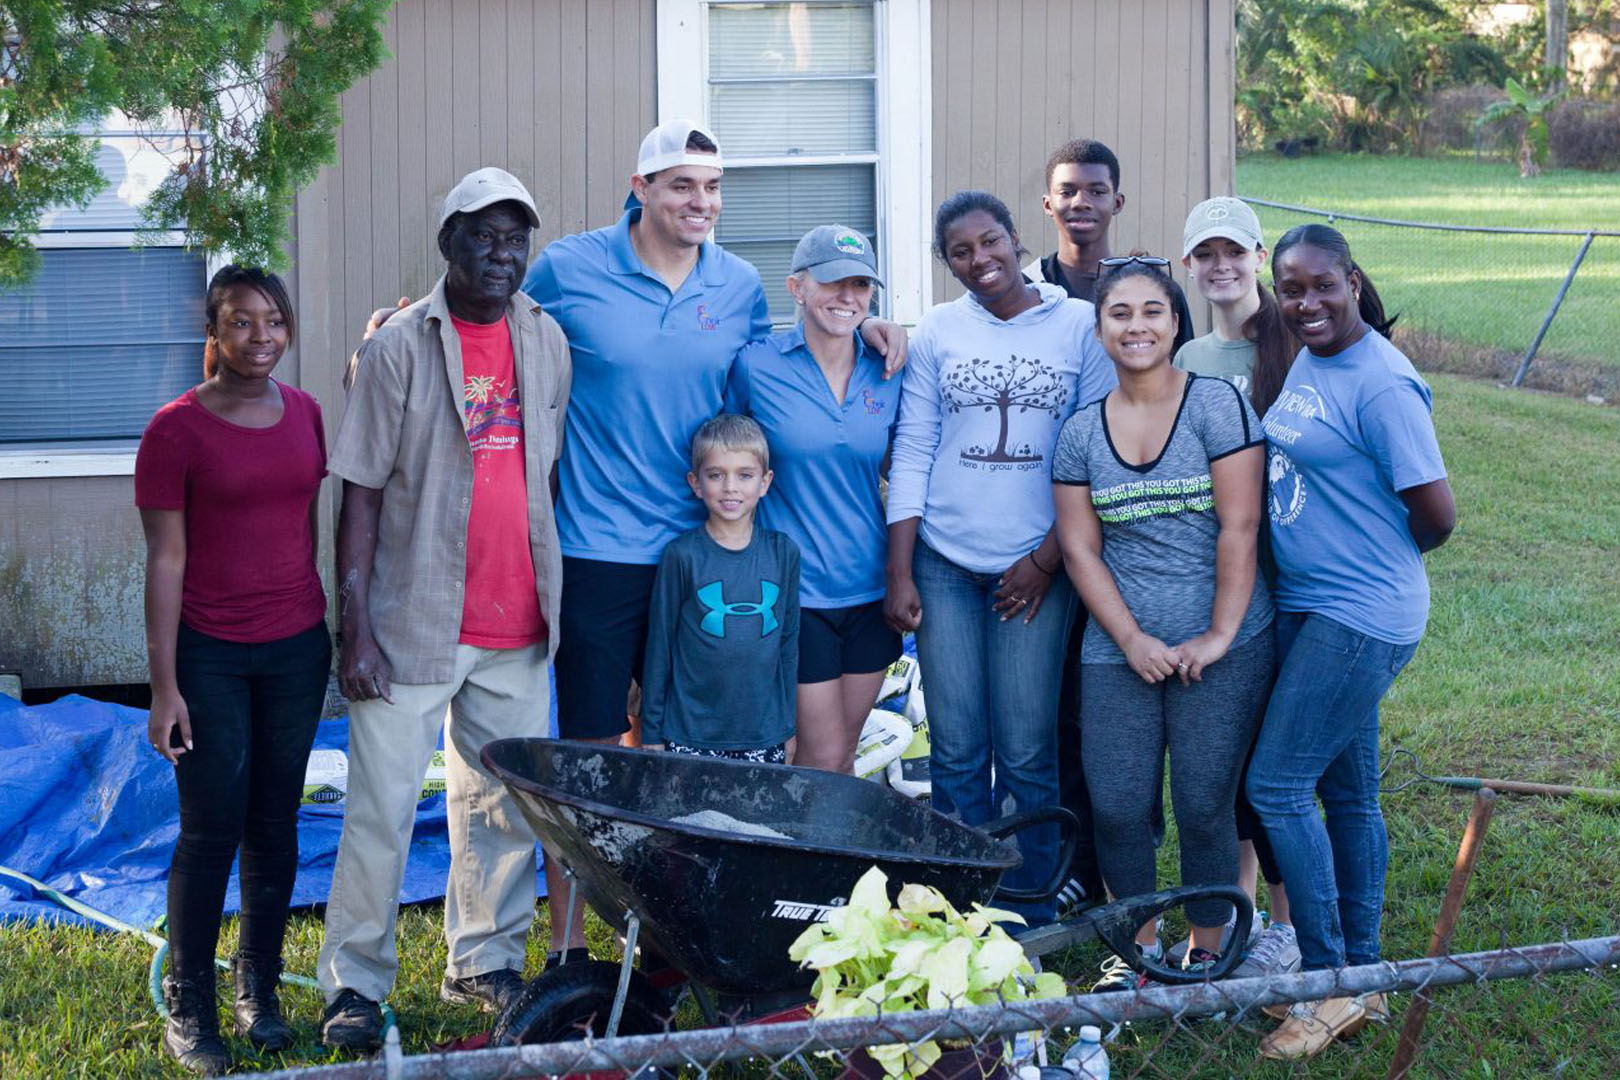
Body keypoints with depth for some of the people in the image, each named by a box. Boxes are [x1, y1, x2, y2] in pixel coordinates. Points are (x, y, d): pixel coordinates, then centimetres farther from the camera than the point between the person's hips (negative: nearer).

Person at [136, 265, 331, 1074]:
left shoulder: (305, 413, 5)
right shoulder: (177, 428, -9)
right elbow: (166, 561, -9)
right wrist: (163, 686, -10)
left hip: (296, 646, 4)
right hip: (210, 655, -4)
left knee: (275, 823, 10)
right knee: (211, 828, -2)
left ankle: (259, 990, 23)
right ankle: (187, 1009, 9)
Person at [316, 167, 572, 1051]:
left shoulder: (547, 340, 7)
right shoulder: (400, 347, -6)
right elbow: (361, 493, -7)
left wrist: (554, 591, 10)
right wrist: (356, 628, -12)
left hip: (516, 628, 5)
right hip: (415, 623, -4)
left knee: (505, 802, 12)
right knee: (381, 807, 0)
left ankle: (484, 963, 26)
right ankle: (355, 983, 11)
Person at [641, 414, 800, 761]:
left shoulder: (783, 553, 4)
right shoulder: (682, 555, -4)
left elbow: (789, 644, 12)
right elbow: (658, 647, 1)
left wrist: (787, 726, 13)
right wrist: (651, 733, 1)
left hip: (764, 736, 2)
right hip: (690, 738, -2)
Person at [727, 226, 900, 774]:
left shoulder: (885, 373, 3)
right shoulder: (756, 365, -8)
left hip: (870, 586, 4)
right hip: (795, 589, -4)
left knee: (845, 753, 12)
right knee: (822, 757, -3)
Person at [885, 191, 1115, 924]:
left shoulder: (1080, 326, 1)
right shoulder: (937, 333, 6)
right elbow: (912, 454, 6)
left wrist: (1047, 561, -5)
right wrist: (899, 576, 0)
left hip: (1036, 567, -1)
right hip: (944, 563, 2)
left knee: (1027, 753, -2)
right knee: (956, 752, 3)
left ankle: (1030, 911, 10)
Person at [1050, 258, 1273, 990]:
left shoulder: (1216, 405, -4)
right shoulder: (1081, 433, 7)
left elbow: (1239, 527, -8)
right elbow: (1080, 549, 5)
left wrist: (1220, 636, -11)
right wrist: (1131, 638, -6)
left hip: (1221, 651, -3)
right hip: (1117, 650, 3)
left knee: (1204, 806, 0)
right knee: (1116, 807, 1)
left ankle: (1206, 952, 19)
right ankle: (1139, 943, 23)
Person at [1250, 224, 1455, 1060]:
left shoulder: (1381, 384, -19)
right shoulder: (1305, 364, 9)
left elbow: (1435, 513, -18)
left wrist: (1384, 559, -1)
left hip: (1358, 618, -9)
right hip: (1304, 608, 9)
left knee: (1277, 785, -8)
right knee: (1345, 792, 14)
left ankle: (1330, 983, 2)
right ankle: (1362, 974, 24)